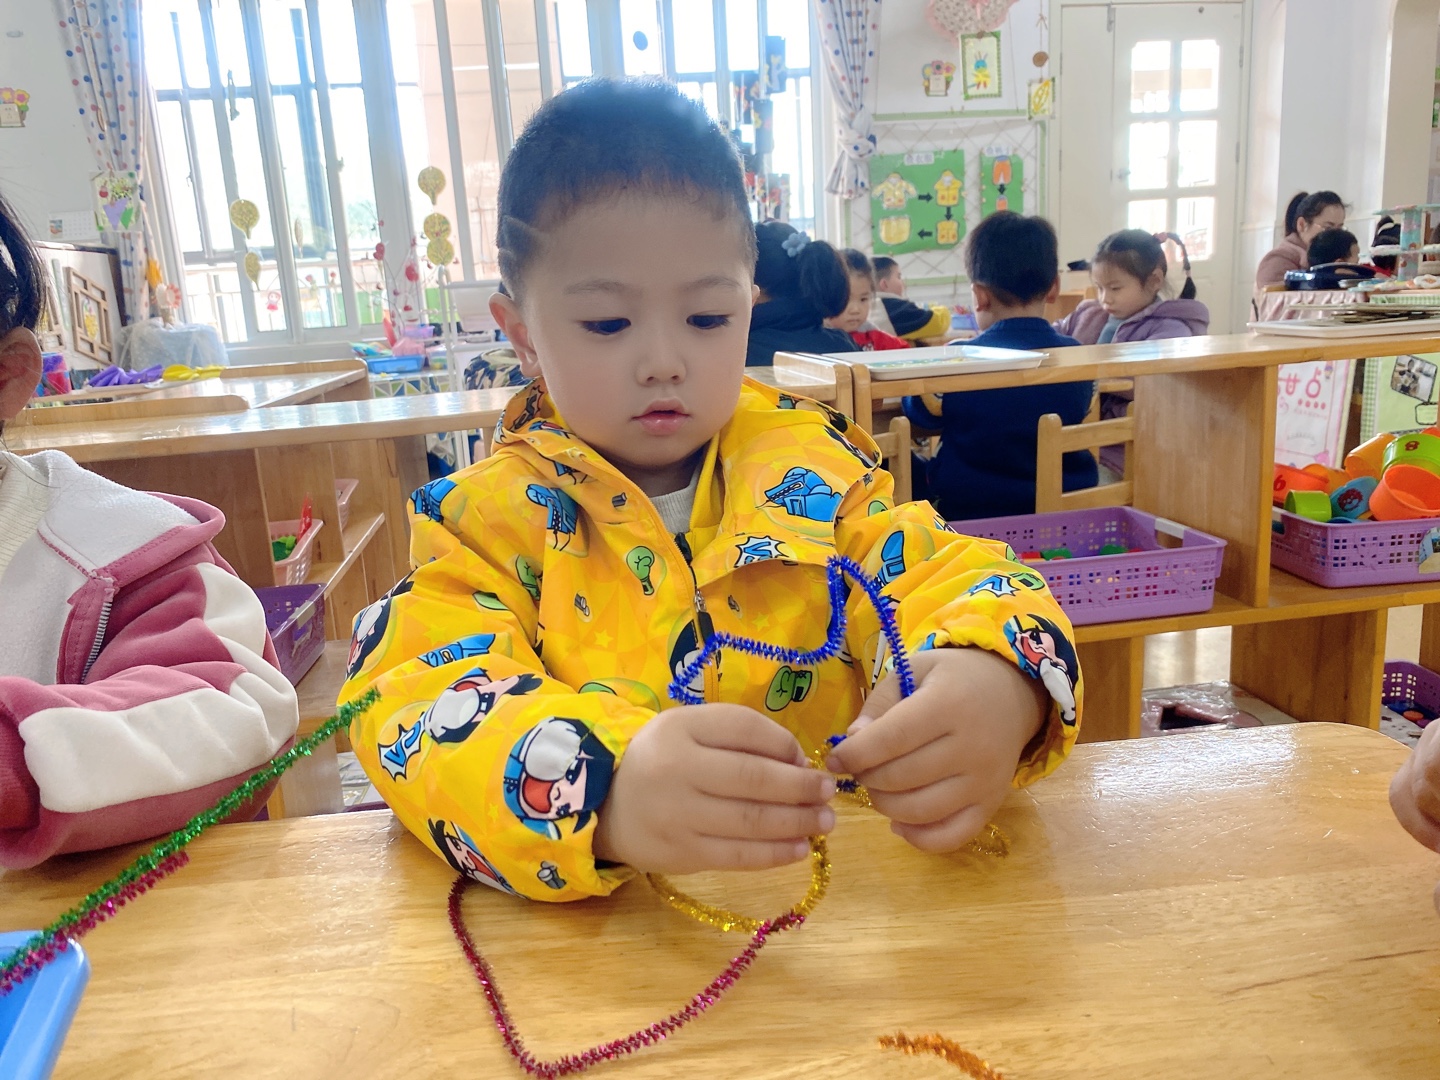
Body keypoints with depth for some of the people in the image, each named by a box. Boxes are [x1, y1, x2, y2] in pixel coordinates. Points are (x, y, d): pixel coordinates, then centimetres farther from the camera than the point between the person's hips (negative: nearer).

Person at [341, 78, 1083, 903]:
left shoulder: (813, 464, 0)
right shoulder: (488, 514, -5)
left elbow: (948, 574, -6)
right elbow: (415, 693, -18)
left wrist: (999, 688, -31)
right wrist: (603, 790, -39)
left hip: (838, 889, 2)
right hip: (594, 932, 0)